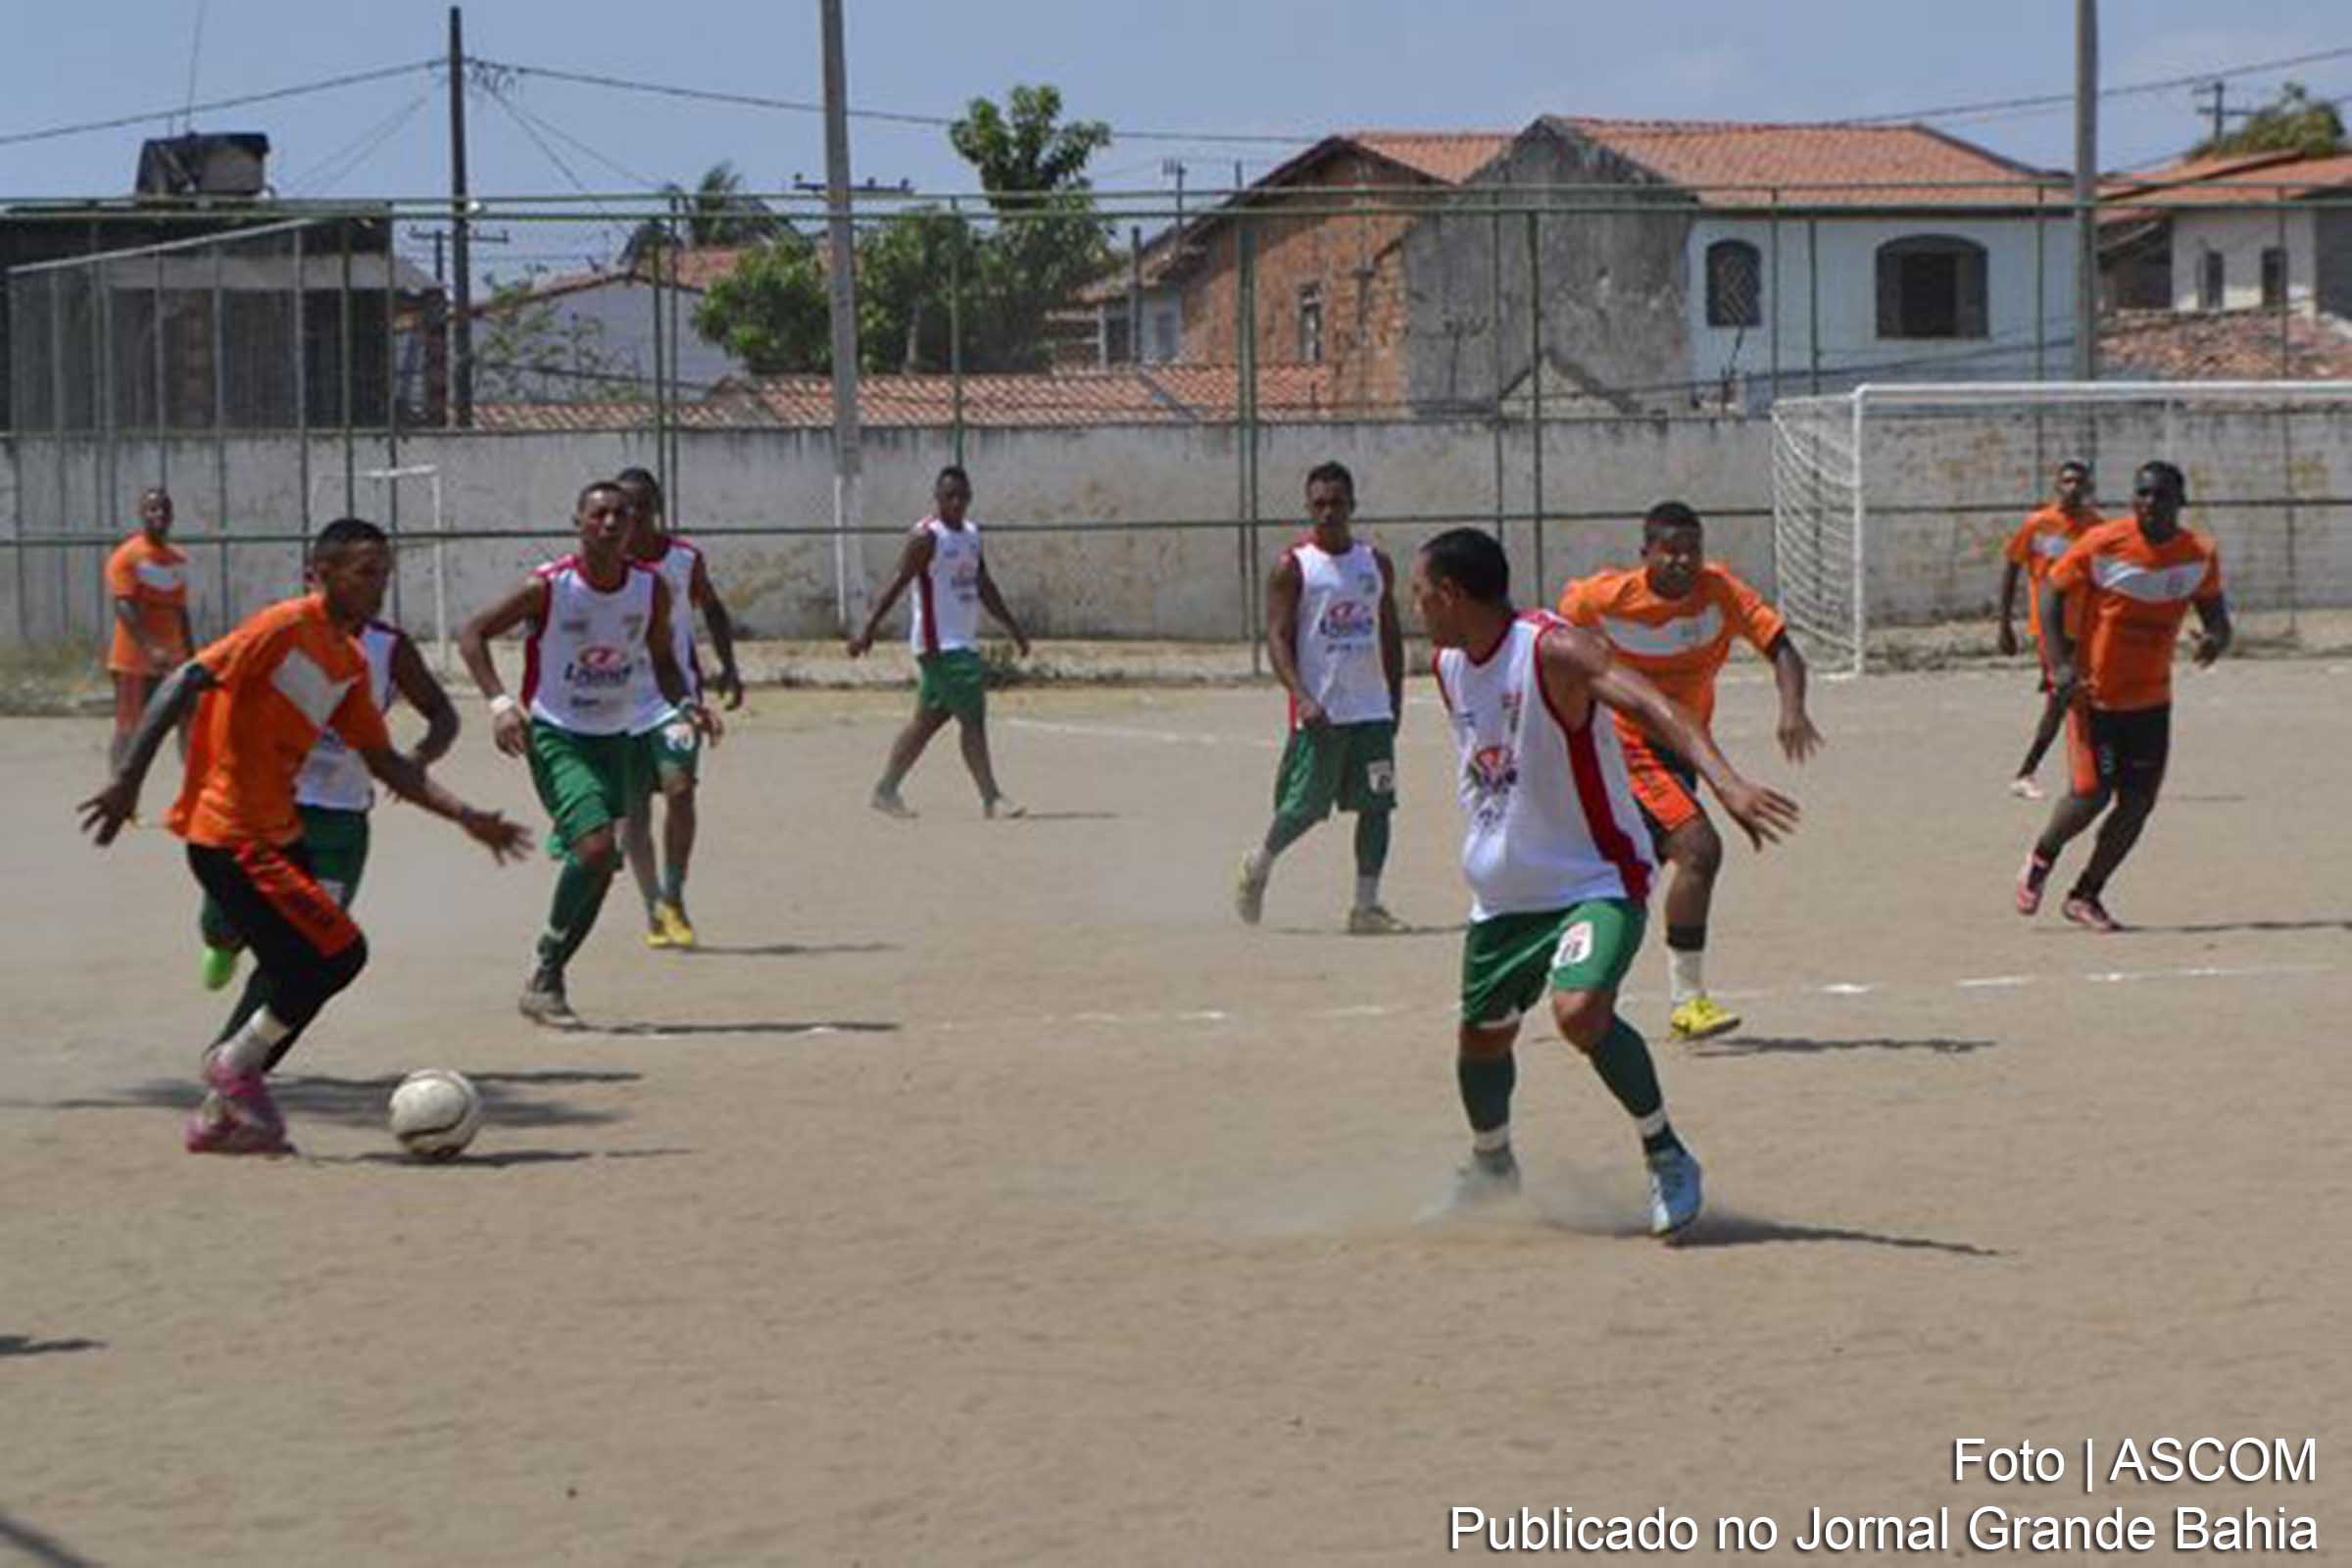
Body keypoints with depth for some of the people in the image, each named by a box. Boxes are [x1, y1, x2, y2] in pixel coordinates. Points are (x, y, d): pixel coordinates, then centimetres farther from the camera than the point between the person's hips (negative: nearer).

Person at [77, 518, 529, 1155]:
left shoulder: (350, 662, 13)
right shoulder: (286, 627, -14)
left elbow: (385, 762, 19)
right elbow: (183, 684, -20)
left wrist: (465, 816, 12)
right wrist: (128, 779, -28)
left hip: (275, 832, 9)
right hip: (231, 835, -9)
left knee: (299, 971, 12)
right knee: (339, 952, -12)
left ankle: (222, 1114, 22)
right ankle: (236, 1064, 3)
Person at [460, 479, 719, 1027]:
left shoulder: (651, 590, -2)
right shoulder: (549, 587, -15)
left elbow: (662, 660, 13)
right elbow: (473, 634, -9)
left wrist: (685, 703, -7)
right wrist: (499, 702, -22)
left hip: (615, 737, 6)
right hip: (555, 735, -6)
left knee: (599, 866, 4)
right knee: (595, 847, -23)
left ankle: (546, 980, 21)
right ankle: (544, 977, -10)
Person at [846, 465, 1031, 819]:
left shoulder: (971, 534, 14)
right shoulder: (926, 537, -12)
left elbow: (985, 587, 22)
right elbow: (897, 584, -15)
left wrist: (1013, 627, 21)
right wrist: (869, 629, -19)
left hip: (964, 642, 9)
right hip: (939, 643, -9)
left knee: (928, 720, 12)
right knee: (972, 717, -11)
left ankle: (886, 790, 17)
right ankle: (991, 798, -10)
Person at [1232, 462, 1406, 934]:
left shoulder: (1376, 563, 10)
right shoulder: (1293, 566, -4)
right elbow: (1278, 638, -9)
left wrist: (1395, 700, 13)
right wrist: (1301, 697, -22)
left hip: (1372, 709, 4)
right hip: (1319, 712, -4)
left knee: (1377, 806, -1)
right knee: (1303, 808, -1)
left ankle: (1366, 906, 4)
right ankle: (1259, 865, 27)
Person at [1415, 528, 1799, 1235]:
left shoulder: (1554, 651, -22)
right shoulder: (1449, 665, 3)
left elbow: (1652, 704, -36)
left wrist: (1725, 781, -52)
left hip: (1596, 880, -8)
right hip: (1503, 891, 8)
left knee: (1581, 1012, -29)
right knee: (1480, 1036, 18)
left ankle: (1666, 1156, -11)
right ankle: (1492, 1166, 46)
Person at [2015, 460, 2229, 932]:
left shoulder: (2200, 556, -4)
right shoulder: (2103, 544, -14)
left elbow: (2215, 615, 6)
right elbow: (2051, 590, -6)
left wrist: (2216, 640, -20)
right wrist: (2062, 663, -16)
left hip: (2152, 698, 4)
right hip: (2094, 693, -4)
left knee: (2138, 802, 0)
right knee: (2093, 794, -10)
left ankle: (2085, 895, 17)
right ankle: (2041, 857, 21)